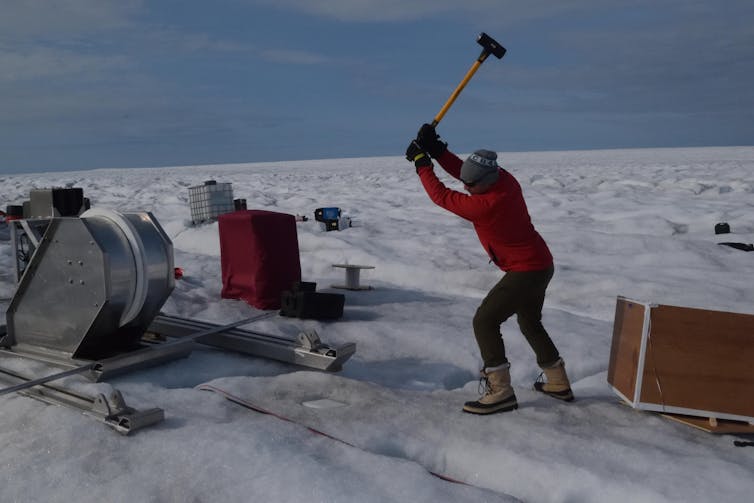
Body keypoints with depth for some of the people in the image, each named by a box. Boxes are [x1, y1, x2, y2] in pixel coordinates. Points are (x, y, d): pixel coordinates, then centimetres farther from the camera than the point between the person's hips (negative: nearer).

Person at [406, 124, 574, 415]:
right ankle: (558, 383, 37)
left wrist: (421, 162, -9)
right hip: (541, 265, 10)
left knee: (484, 322, -8)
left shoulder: (486, 204, -29)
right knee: (529, 323, 24)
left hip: (526, 271, -10)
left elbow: (441, 196, -18)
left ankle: (501, 392, -5)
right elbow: (461, 170, 8)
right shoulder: (504, 179, -4)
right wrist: (436, 150, -3)